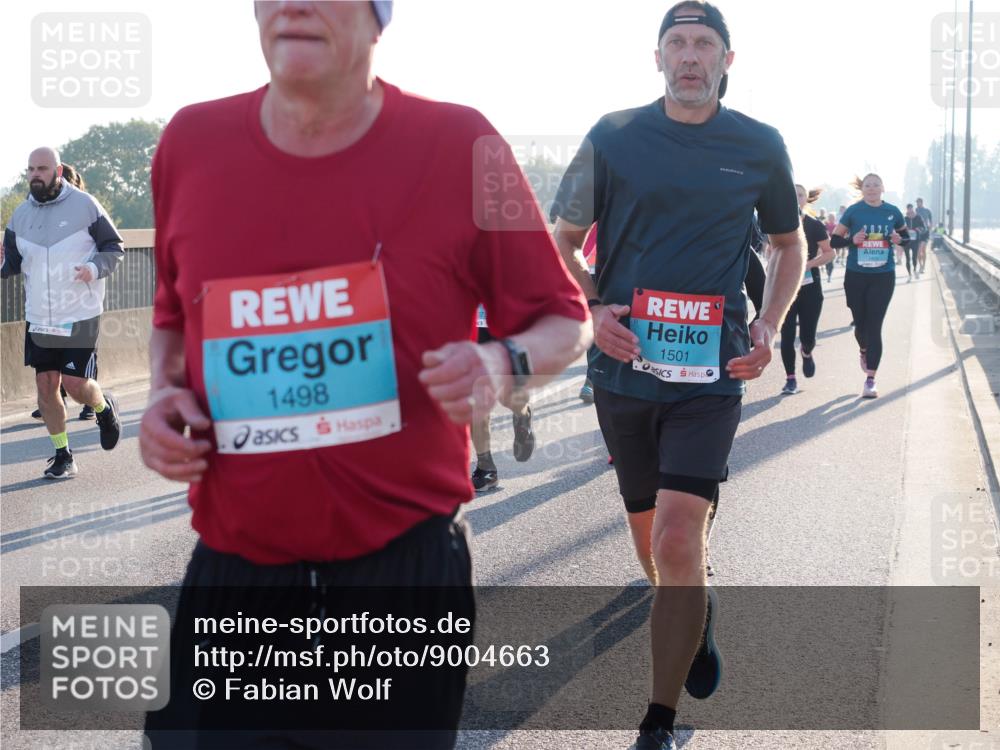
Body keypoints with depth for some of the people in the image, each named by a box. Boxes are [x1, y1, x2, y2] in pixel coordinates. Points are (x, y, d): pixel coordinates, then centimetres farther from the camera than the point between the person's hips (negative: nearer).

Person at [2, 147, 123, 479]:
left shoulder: (85, 205, -7)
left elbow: (114, 247, -2)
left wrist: (95, 268, -21)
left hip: (79, 316, -5)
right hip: (39, 318, 5)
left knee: (76, 385, -8)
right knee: (46, 386, 4)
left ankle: (104, 408, 28)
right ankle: (62, 456, 18)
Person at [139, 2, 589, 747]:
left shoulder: (461, 145, -8)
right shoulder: (191, 142, 1)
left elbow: (565, 323, 1)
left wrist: (501, 366, -20)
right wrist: (163, 394, -1)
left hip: (408, 571, -2)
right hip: (231, 572, 2)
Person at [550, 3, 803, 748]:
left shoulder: (760, 147, 2)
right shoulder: (613, 138, 0)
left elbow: (789, 244, 17)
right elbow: (563, 241, 8)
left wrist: (769, 327, 1)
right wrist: (590, 309, -10)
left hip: (710, 373, -2)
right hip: (624, 368, 2)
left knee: (676, 542, -14)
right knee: (653, 542, 15)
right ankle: (698, 613, 49)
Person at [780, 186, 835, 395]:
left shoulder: (815, 226, -3)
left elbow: (829, 253, -2)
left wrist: (809, 263, -16)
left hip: (810, 287, -1)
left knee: (807, 336, -1)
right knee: (787, 335, -3)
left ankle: (807, 354, 36)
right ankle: (790, 379, 8)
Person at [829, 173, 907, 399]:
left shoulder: (892, 212, 2)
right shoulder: (853, 211, -2)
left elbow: (906, 236, 15)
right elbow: (834, 240, 1)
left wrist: (899, 239, -8)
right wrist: (852, 240, -18)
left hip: (883, 276, 0)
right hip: (856, 276, 0)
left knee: (874, 327, -8)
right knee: (860, 324, 9)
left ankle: (870, 380, -6)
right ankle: (863, 351, 46)